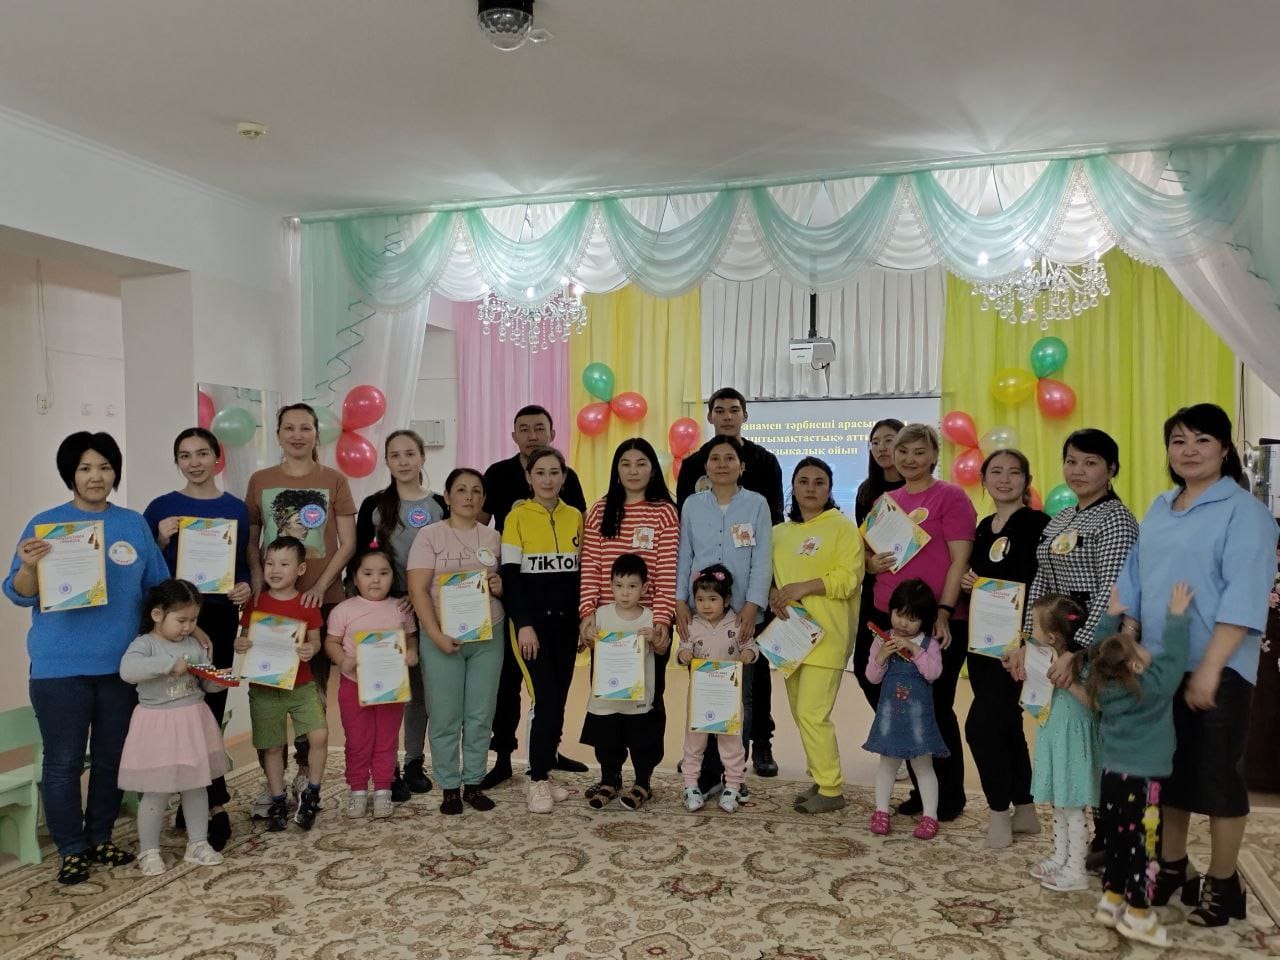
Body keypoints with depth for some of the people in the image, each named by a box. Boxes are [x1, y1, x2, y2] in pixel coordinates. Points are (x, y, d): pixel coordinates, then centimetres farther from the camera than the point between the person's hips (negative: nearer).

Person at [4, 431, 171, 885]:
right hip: (61, 665, -3)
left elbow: (159, 587, 10)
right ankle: (71, 850, 18)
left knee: (112, 758, 12)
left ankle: (101, 839, 28)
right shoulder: (46, 523, -3)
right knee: (63, 762, 3)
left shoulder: (134, 524, 5)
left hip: (122, 663, 3)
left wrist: (187, 627, 2)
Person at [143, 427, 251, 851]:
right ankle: (215, 804, 3)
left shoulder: (235, 508, 5)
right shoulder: (162, 507, 1)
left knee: (211, 705, 6)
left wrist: (246, 588, -10)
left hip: (219, 615, 2)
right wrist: (162, 541, -15)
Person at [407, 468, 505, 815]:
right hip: (442, 637, -3)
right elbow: (418, 590, -9)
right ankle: (449, 787, 14)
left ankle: (473, 783, 18)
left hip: (488, 637, 3)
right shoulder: (429, 535, -2)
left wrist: (500, 587, -9)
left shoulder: (493, 538, 9)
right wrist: (436, 635, -17)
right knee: (445, 717, 1)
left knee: (480, 716, 6)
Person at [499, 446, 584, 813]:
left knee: (558, 701, 7)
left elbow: (582, 569, 12)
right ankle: (538, 781, 2)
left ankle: (543, 774, 18)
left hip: (566, 620, 4)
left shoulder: (575, 517, 7)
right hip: (533, 621, -4)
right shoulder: (517, 516, -4)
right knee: (547, 700, -10)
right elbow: (510, 574, -7)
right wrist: (523, 624, -13)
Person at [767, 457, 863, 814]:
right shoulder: (779, 532, 14)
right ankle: (820, 779, 24)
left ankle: (831, 789, 4)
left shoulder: (843, 527, -3)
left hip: (825, 636, -6)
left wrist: (802, 588, -18)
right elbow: (766, 574, 16)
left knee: (812, 713, -10)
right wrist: (773, 594, -5)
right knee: (801, 713, 11)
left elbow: (848, 579, -12)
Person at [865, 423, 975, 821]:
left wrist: (944, 611, -16)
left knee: (937, 708, 2)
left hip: (940, 622, -6)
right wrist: (872, 563, -1)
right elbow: (870, 553, 22)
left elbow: (960, 559, -9)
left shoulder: (950, 496, -4)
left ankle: (949, 797, 18)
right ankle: (920, 790, 26)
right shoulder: (885, 501, 13)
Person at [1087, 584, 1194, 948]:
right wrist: (1177, 615, -3)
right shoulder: (1155, 686, -17)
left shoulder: (1104, 686, -1)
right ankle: (1137, 916, 8)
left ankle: (1111, 901, 24)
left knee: (1116, 842, 16)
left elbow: (1102, 650, 14)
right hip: (1142, 781, -7)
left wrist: (1112, 615, 18)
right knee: (1141, 847, 1)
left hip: (1112, 775, 7)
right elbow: (1174, 654, -12)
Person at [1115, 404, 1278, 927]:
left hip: (1216, 670, -6)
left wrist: (1209, 668, -23)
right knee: (1170, 769, 16)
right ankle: (1172, 867, 31)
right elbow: (1133, 583, 13)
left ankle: (1222, 884, 21)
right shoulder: (1159, 509, 11)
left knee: (1218, 775, 5)